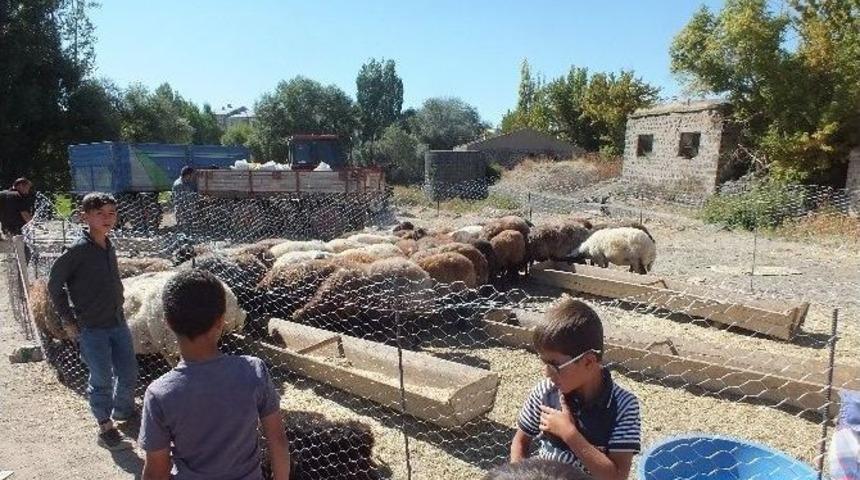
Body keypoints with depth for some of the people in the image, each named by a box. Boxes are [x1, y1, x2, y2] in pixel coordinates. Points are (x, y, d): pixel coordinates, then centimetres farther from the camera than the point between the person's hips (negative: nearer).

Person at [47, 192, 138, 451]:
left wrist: (118, 308, 11)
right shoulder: (78, 250, -16)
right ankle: (105, 428, 22)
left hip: (118, 323, 6)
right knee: (101, 380, 5)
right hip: (92, 329, -6)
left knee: (129, 374, 15)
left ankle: (123, 410, 40)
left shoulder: (110, 248, 3)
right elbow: (54, 284, -8)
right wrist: (68, 320, -6)